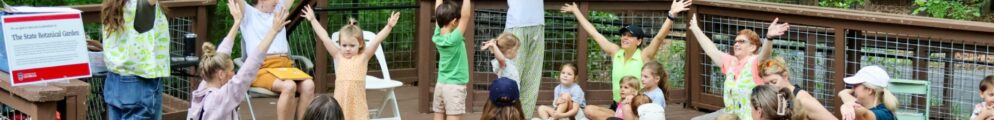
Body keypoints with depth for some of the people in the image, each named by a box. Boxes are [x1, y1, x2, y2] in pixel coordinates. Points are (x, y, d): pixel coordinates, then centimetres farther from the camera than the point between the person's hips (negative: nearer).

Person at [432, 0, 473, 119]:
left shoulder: (437, 37, -1)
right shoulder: (454, 39, -17)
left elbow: (439, 14, 8)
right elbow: (466, 15, -22)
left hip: (440, 85, 7)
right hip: (454, 87, -7)